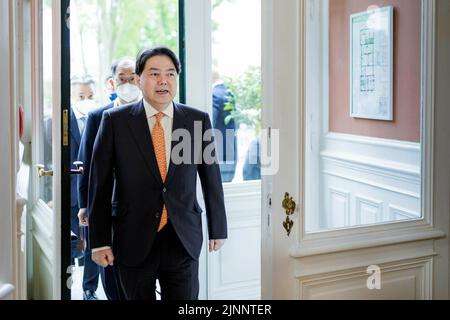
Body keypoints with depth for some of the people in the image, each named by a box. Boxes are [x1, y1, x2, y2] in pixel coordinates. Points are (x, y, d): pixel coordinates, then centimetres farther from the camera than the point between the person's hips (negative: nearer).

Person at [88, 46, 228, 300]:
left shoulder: (198, 120, 1)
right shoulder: (115, 120, -3)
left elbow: (212, 178, 8)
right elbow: (100, 185, -1)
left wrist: (218, 229, 13)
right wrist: (100, 241, -2)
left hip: (184, 240, 1)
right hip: (134, 241, -1)